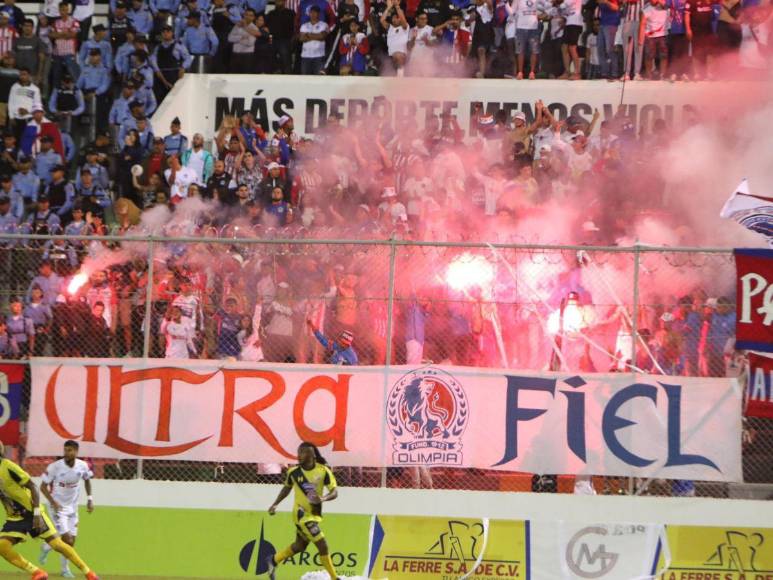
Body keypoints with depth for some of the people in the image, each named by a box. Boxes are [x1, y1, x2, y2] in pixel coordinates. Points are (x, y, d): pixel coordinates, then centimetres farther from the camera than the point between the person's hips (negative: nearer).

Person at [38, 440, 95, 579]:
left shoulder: (82, 466, -8)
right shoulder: (55, 467, -20)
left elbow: (87, 480, 14)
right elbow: (43, 486, -12)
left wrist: (90, 499, 6)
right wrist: (53, 502, -25)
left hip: (72, 506, 5)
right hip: (58, 506, -5)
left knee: (71, 541, 6)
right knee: (67, 538, -14)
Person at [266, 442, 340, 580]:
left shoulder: (323, 471, -10)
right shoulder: (294, 472, -8)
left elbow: (335, 492, -14)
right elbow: (287, 488, 11)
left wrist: (323, 498, -34)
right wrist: (275, 505, 8)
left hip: (315, 514, 4)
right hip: (302, 514, -4)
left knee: (299, 546, 21)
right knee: (322, 545, -11)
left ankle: (274, 561, 43)